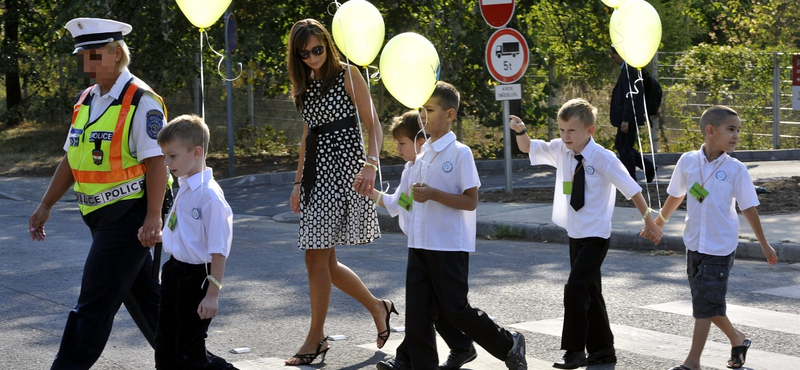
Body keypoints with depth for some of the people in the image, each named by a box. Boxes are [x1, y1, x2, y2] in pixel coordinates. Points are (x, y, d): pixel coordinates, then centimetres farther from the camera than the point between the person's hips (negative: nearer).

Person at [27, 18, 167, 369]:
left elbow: (156, 162, -18)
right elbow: (72, 159, 18)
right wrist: (45, 206, 15)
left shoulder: (141, 101, -13)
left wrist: (153, 217, -24)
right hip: (103, 217, 9)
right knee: (143, 297, 15)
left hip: (130, 216, -9)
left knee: (94, 304, -7)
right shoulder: (86, 101, 13)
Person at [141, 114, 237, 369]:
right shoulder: (184, 188, 7)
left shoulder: (209, 195, -21)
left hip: (196, 277, -9)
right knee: (165, 349, 15)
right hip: (174, 271, 9)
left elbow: (218, 250, -21)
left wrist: (212, 294, -21)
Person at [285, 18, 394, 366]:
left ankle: (316, 338, -1)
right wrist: (298, 183, 17)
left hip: (342, 165, -7)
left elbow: (372, 125, -6)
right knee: (324, 261, 6)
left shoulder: (347, 75, -3)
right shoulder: (305, 86, 16)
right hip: (315, 169, 7)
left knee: (317, 257, -9)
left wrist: (371, 164, -21)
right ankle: (378, 307, 24)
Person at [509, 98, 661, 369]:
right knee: (588, 291, 15)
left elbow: (632, 189, -11)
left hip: (596, 236, -7)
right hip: (575, 234, 7)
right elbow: (527, 148, 11)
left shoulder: (603, 159, -17)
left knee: (576, 287, -16)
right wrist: (520, 131, -11)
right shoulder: (560, 151, -1)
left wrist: (649, 222, -5)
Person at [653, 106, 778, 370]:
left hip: (721, 246, -4)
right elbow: (676, 195, 13)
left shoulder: (736, 170, -10)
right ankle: (737, 339, 35)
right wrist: (660, 221, 25)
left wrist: (764, 245, 3)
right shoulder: (688, 162, -4)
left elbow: (749, 208, -2)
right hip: (695, 244, 4)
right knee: (707, 303, 13)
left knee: (706, 302, -2)